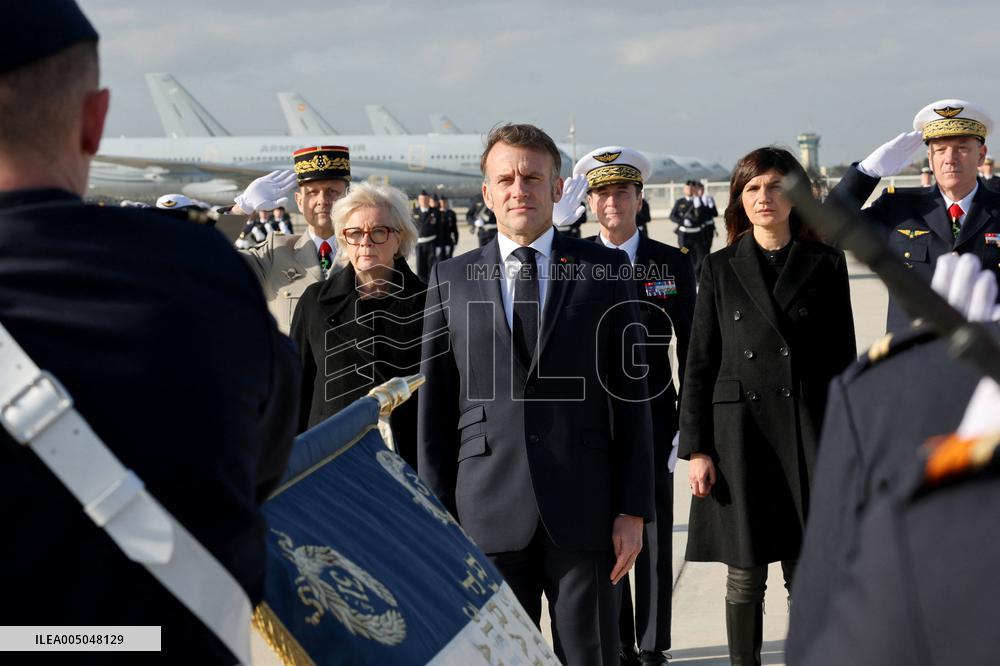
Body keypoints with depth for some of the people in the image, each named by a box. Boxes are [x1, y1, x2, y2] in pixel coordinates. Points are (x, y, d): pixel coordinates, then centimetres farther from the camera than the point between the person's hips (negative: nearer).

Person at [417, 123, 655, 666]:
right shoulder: (451, 280, 6)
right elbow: (434, 404, 7)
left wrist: (634, 509, -2)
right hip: (487, 515, 1)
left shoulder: (605, 271, 4)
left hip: (584, 512, -1)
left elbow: (629, 393, 3)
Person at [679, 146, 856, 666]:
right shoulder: (719, 269, 6)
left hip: (809, 437, 0)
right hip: (738, 432, 0)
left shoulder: (826, 265, 6)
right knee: (745, 574, 3)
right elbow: (699, 364, 4)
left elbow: (843, 358, 6)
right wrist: (696, 448, -2)